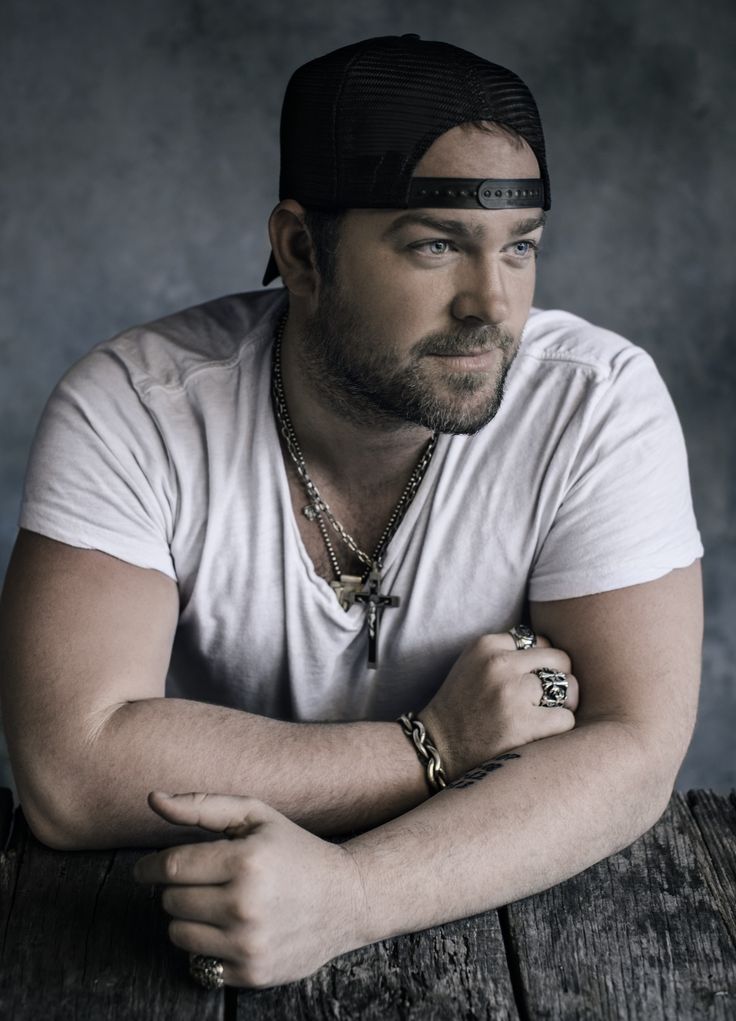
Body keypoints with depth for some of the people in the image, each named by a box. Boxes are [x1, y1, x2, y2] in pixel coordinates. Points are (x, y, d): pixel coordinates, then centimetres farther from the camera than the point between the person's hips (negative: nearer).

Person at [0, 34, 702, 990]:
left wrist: (348, 893, -32)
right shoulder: (131, 411, -16)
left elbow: (631, 752, -18)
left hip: (508, 909, 0)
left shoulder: (599, 406, -15)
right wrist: (438, 747, -22)